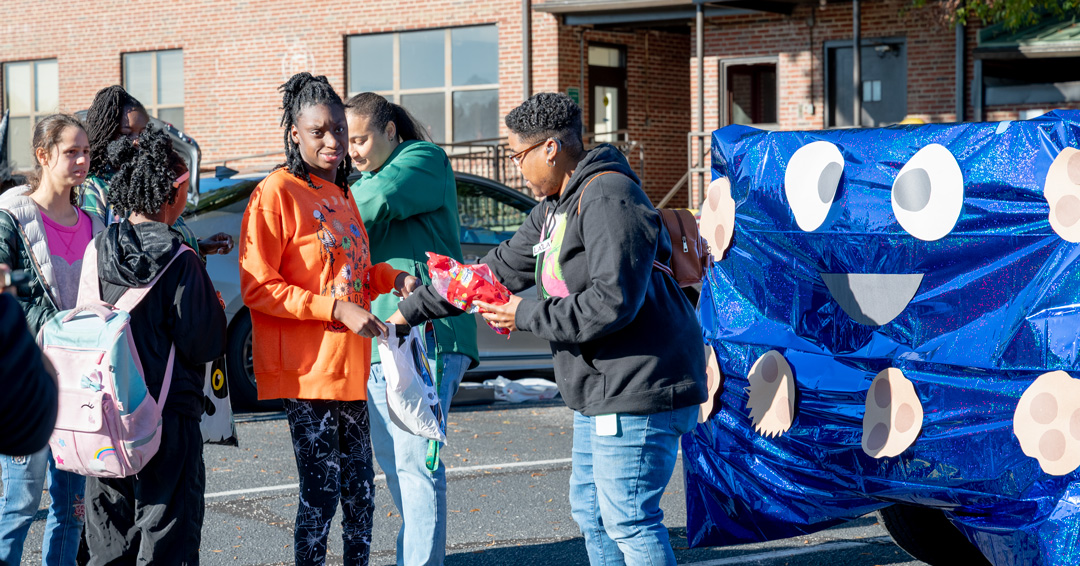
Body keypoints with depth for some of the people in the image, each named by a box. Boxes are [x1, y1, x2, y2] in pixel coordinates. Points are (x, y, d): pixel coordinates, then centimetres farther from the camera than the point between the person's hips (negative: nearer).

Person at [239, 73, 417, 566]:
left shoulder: (339, 193, 16)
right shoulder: (275, 193, -10)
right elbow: (257, 289, -15)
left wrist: (391, 278, 5)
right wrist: (338, 309, -21)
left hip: (349, 367, 8)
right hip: (305, 370, -8)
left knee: (359, 488, 13)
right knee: (322, 490, -5)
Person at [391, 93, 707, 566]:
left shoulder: (608, 199, -18)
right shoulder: (555, 209, 16)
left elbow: (612, 301, -26)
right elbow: (498, 270, 23)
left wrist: (526, 316, -15)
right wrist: (410, 310, 22)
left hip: (638, 389, -11)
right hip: (600, 390, 11)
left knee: (627, 519, -9)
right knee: (590, 509, 17)